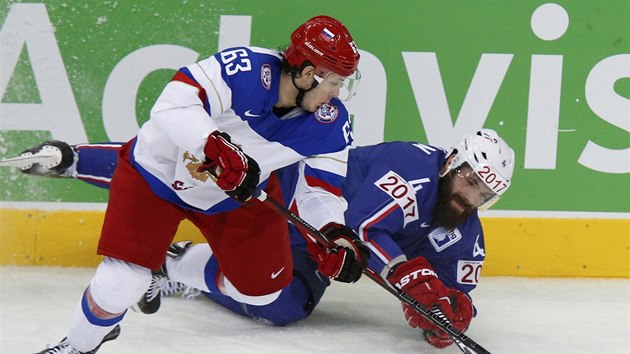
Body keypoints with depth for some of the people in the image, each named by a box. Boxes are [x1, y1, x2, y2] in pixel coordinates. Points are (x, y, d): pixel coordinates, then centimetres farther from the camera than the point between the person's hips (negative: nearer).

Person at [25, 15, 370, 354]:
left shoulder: (329, 121, -16)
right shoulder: (248, 70, -35)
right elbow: (173, 103, -43)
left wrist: (336, 232, -19)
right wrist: (219, 148, -55)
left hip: (238, 194, 6)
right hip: (159, 171, -6)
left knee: (262, 287, 7)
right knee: (123, 281, -15)